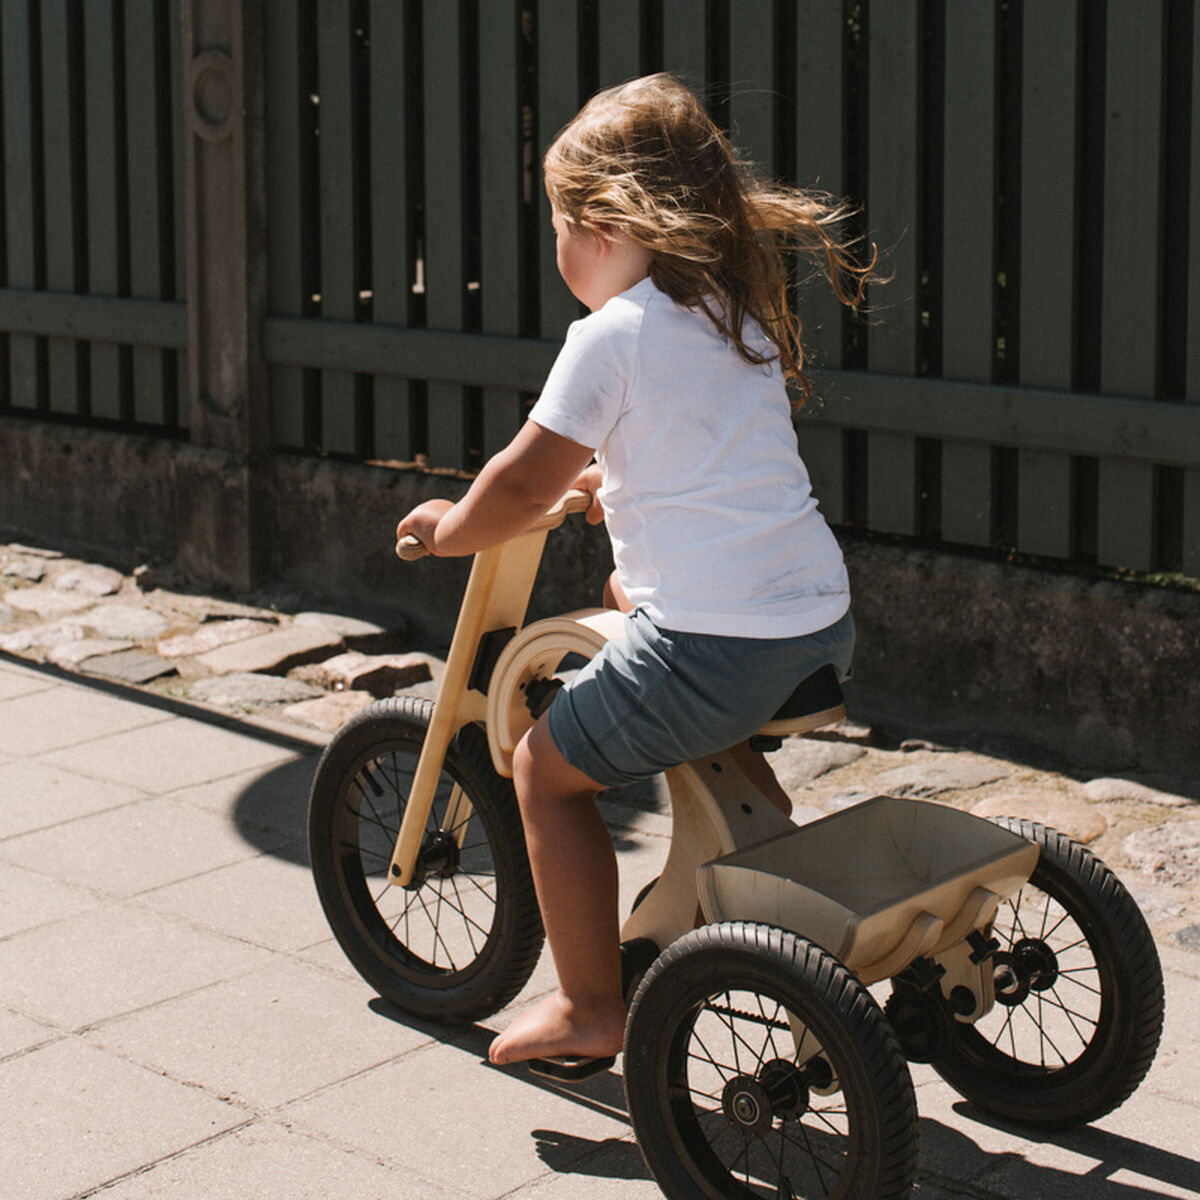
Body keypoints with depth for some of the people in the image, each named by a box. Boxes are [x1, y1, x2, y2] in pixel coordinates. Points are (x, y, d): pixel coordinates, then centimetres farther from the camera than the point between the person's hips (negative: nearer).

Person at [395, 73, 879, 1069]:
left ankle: (591, 1006, 16)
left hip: (713, 642, -8)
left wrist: (451, 526, 12)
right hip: (822, 622, 9)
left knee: (548, 767, 11)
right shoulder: (740, 318, 14)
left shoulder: (611, 335, -9)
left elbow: (524, 483, -6)